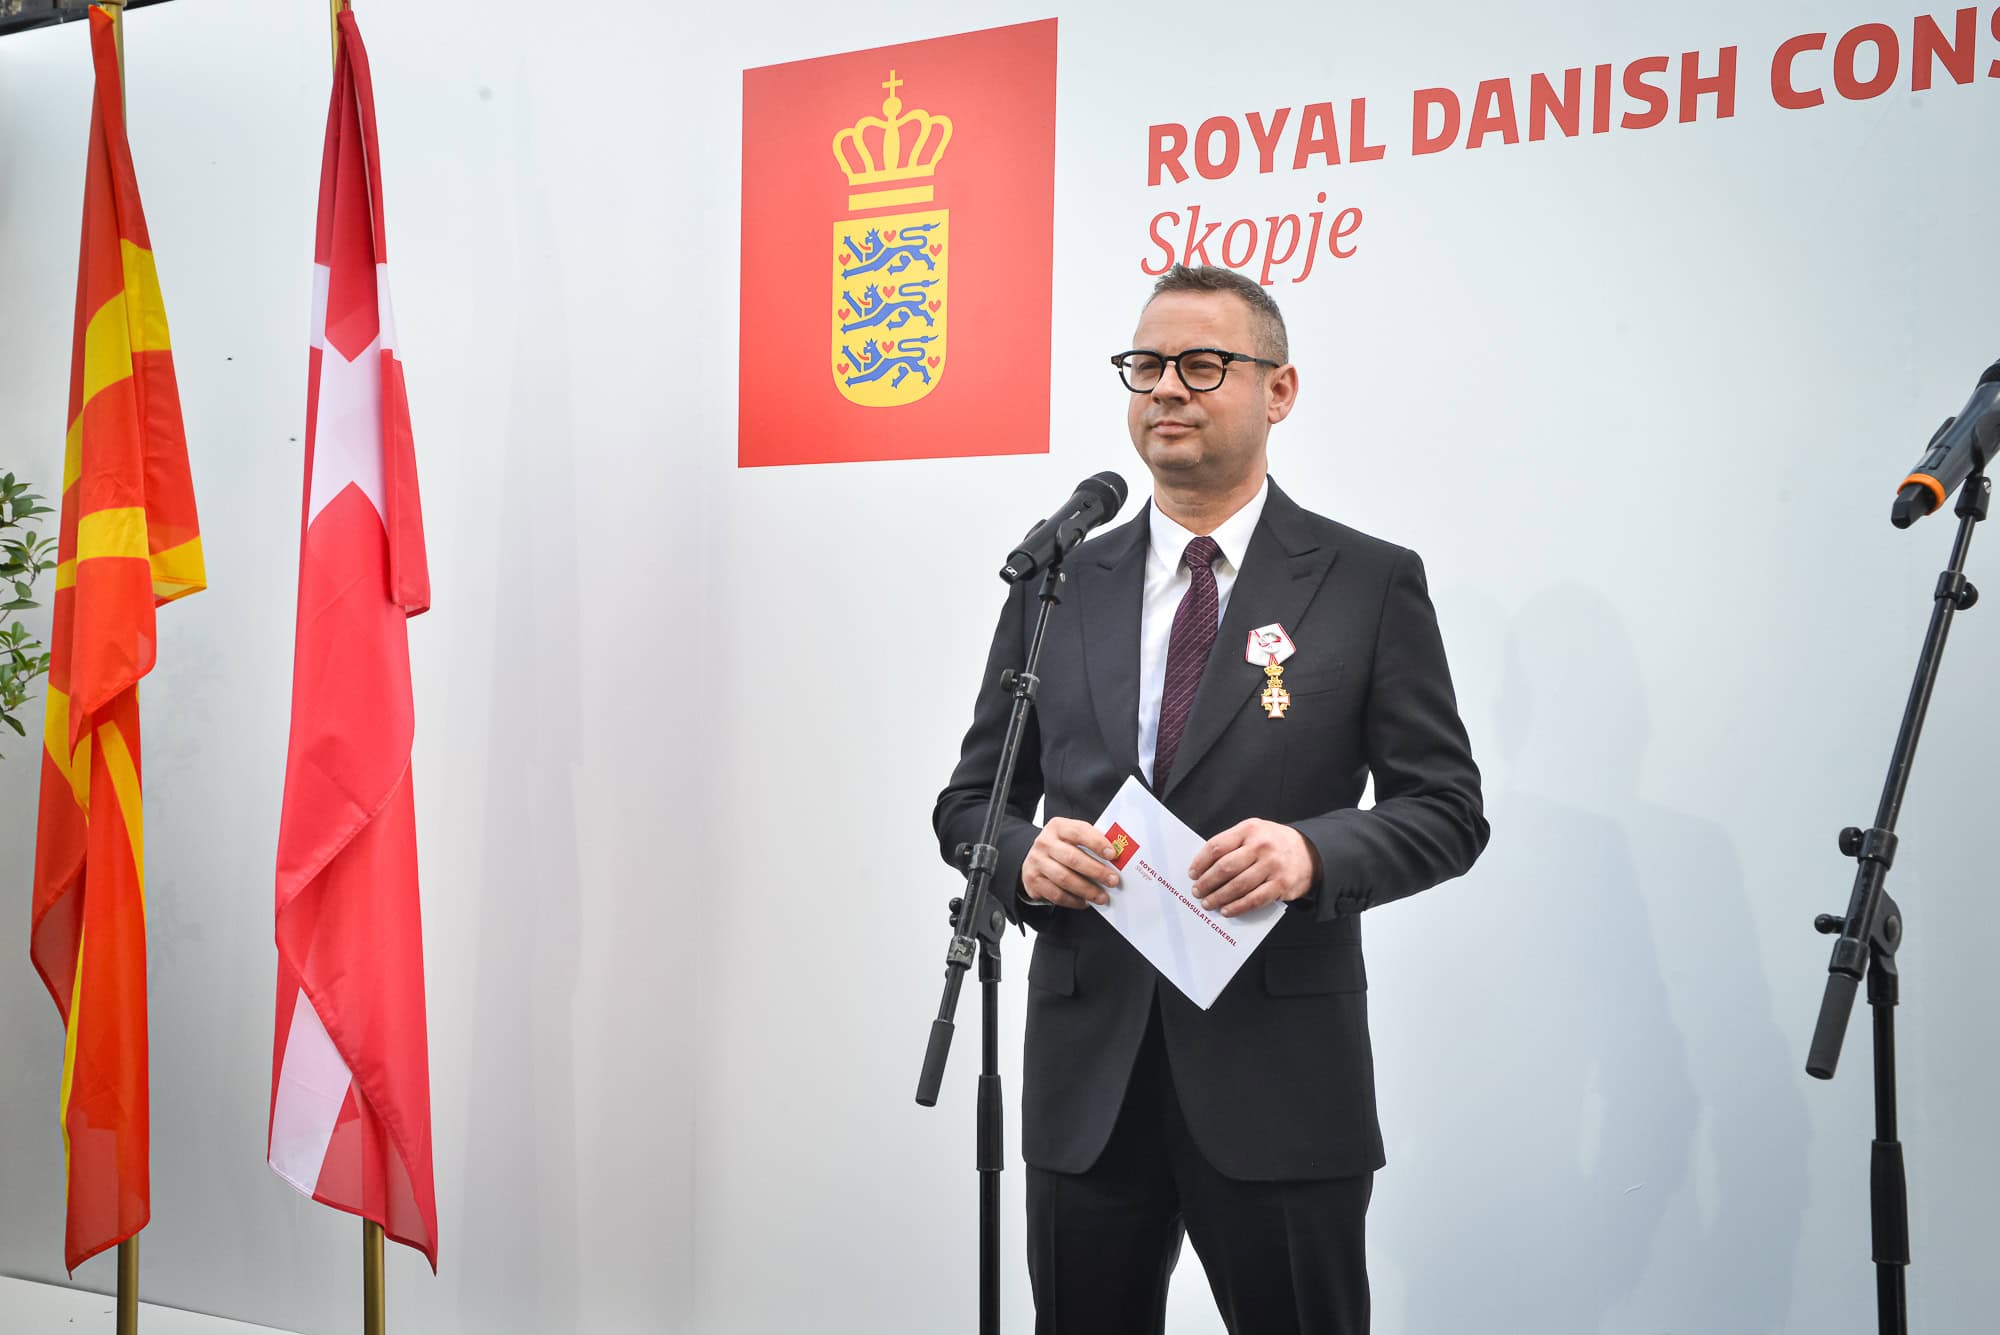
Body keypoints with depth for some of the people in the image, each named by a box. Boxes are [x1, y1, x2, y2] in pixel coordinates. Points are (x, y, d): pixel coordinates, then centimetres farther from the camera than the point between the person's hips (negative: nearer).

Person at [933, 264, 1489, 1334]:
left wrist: (1313, 851, -20)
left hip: (1280, 1082, -3)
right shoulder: (1057, 586, 9)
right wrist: (1025, 855, -11)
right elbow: (969, 800, 12)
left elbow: (1447, 810, -1)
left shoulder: (1369, 584, 0)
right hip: (1085, 1076, 3)